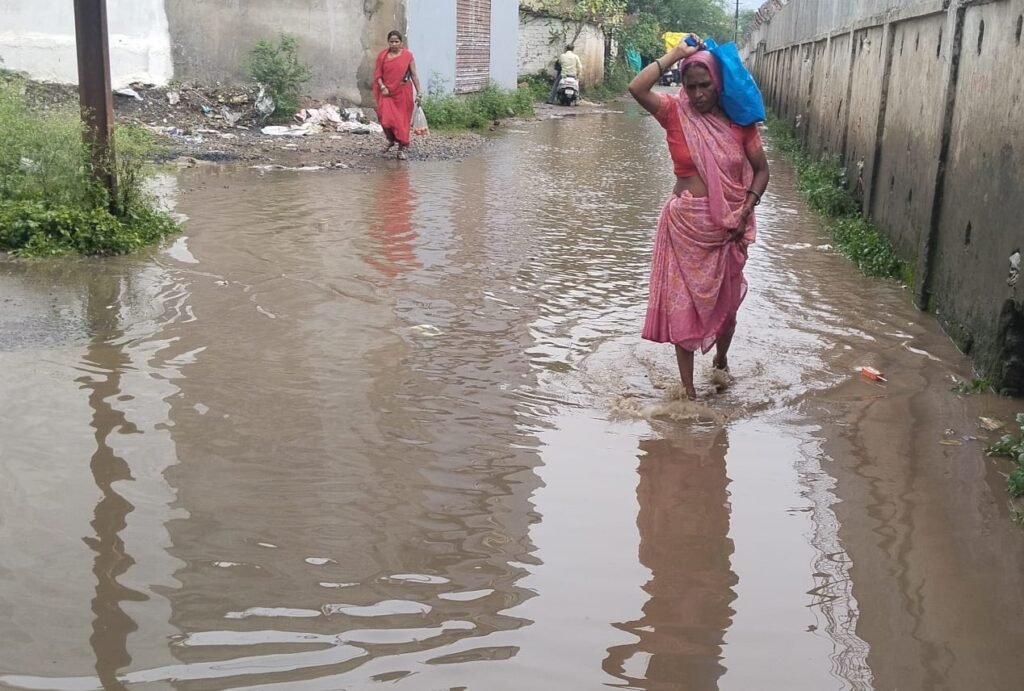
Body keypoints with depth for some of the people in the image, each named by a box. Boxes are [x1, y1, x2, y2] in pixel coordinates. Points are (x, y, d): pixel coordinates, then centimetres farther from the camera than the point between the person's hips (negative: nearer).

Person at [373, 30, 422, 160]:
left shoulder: (408, 55, 0)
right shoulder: (382, 55, 4)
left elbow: (414, 75, 0)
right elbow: (377, 74, 4)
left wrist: (419, 93, -3)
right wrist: (382, 87, -12)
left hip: (403, 92, -1)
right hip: (387, 92, 1)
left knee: (403, 120, 2)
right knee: (386, 118, -12)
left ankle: (402, 148, 14)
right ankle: (391, 140, 17)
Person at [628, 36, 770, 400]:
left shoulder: (739, 121, -3)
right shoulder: (675, 113, -6)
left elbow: (761, 169, 4)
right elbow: (636, 88, -22)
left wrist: (746, 209, -9)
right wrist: (676, 54, -18)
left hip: (728, 226, 1)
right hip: (685, 224, -1)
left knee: (726, 300, 15)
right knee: (682, 301, 2)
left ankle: (721, 361, 43)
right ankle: (687, 385, 13)